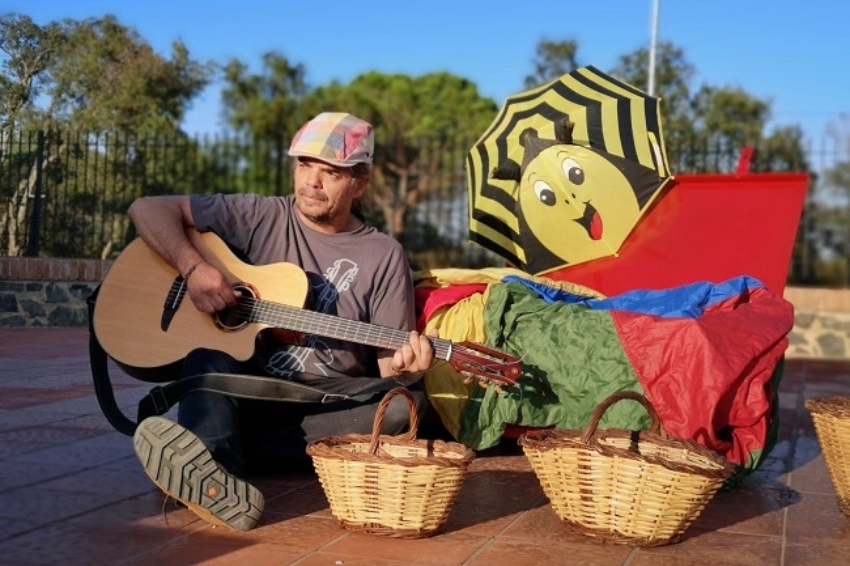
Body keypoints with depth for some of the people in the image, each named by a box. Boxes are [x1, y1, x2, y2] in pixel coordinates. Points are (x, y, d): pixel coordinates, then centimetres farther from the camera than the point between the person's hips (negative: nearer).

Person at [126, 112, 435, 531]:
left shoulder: (384, 256, 2)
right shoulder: (259, 217, 1)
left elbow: (389, 360, 1)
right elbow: (148, 209, -2)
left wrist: (406, 366, -24)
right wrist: (192, 267, -19)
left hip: (332, 401, 0)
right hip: (241, 387, 1)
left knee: (406, 402, -27)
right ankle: (216, 473, -53)